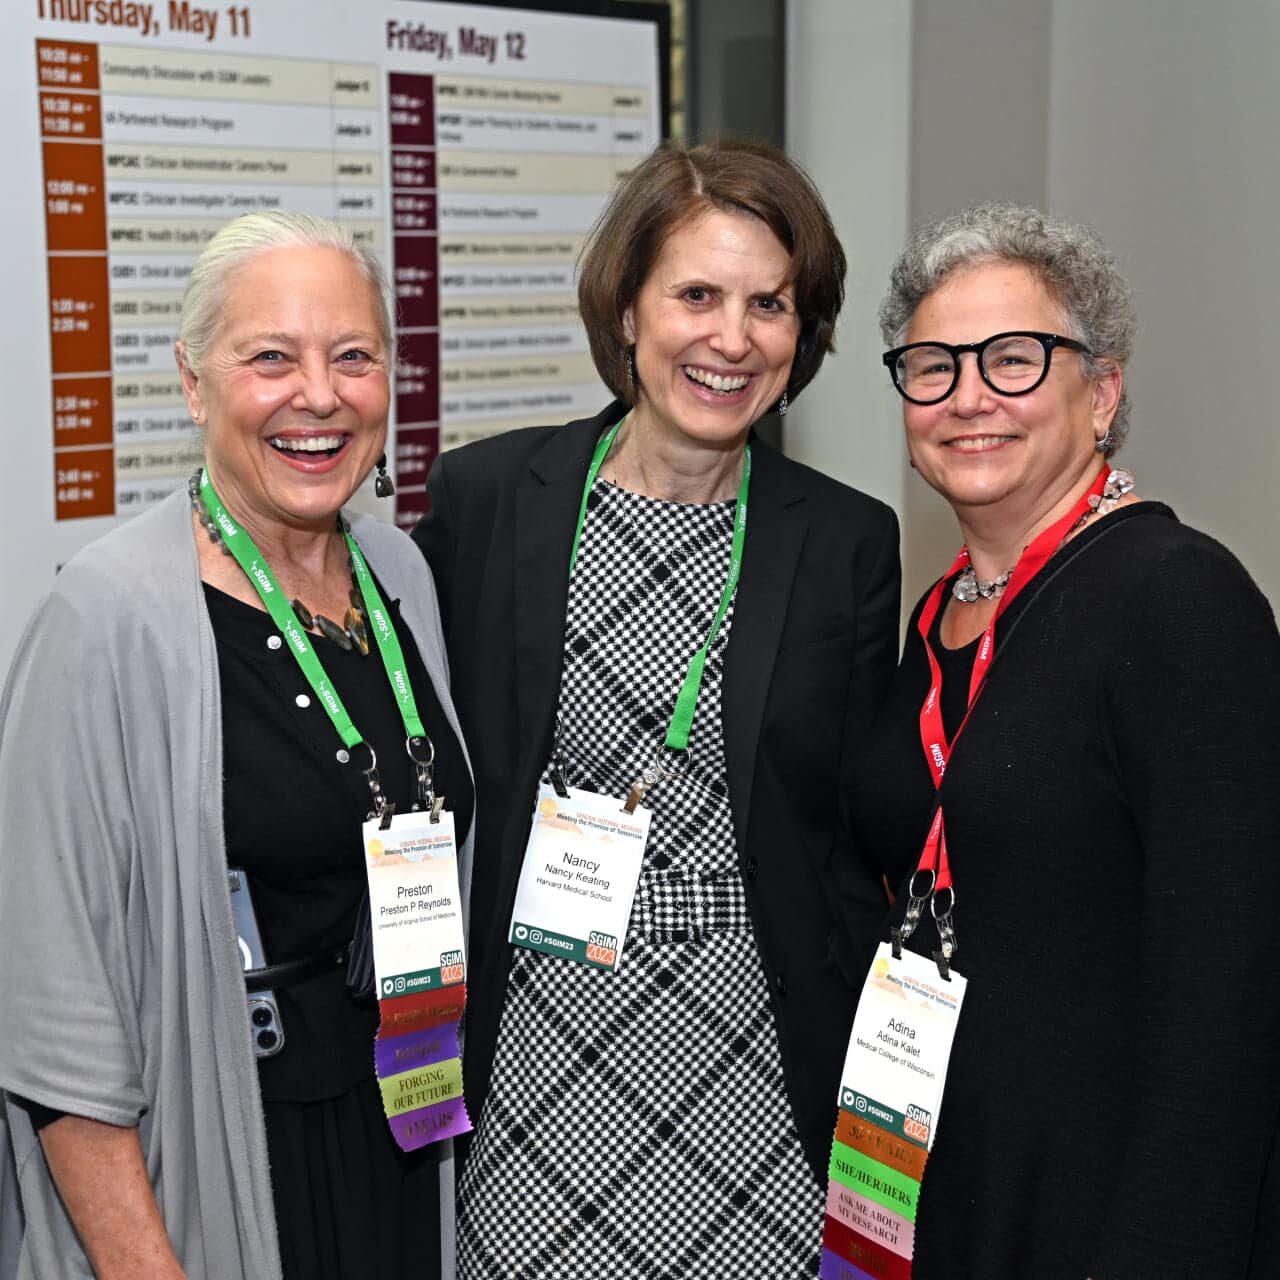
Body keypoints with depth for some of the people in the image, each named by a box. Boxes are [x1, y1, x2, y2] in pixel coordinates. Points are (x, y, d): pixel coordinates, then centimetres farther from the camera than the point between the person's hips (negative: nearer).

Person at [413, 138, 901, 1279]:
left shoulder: (848, 542, 0)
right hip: (530, 1065, 0)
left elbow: (856, 846, 3)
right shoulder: (483, 496, -1)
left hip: (751, 1064, 1)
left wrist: (864, 1118, 1)